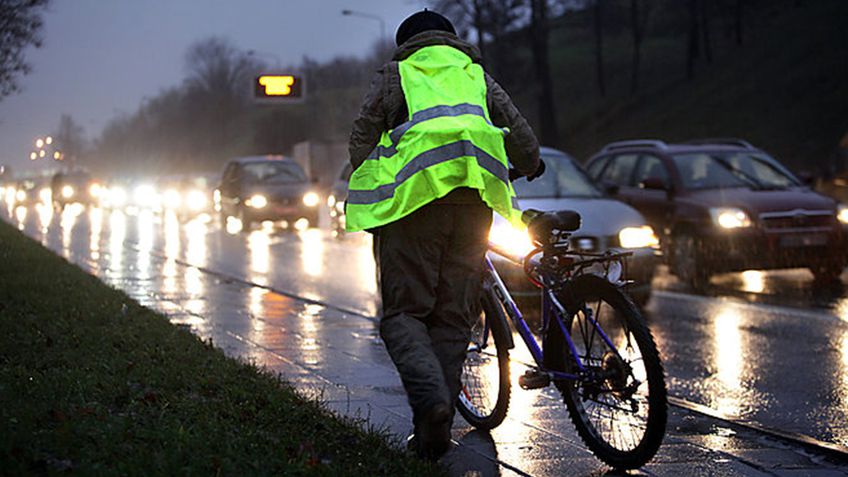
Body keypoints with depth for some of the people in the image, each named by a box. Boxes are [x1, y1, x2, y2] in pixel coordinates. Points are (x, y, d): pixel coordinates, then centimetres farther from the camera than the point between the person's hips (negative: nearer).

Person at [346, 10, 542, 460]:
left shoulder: (394, 74, 19)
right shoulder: (477, 75, 26)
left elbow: (363, 133, 8)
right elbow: (518, 131, 22)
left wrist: (361, 189, 21)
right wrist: (530, 166, 42)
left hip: (414, 196, -3)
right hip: (475, 199, 3)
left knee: (403, 313, 0)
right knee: (453, 317, 7)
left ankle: (430, 396, -26)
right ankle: (434, 429, 5)